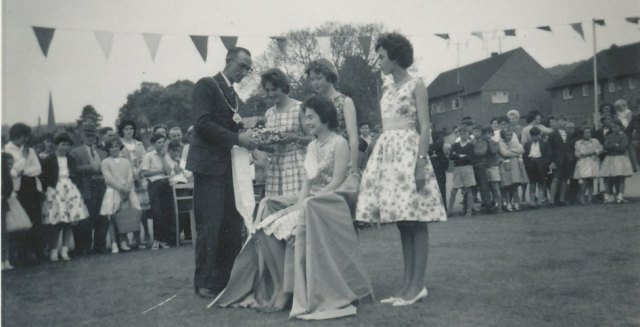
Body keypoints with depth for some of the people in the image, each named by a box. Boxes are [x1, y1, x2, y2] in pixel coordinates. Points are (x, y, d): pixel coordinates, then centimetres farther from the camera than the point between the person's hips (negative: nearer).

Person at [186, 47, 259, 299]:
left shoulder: (234, 95, 20)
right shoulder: (206, 85, -3)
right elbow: (202, 123, -15)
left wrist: (245, 142, 2)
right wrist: (237, 139, -18)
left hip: (230, 166, 7)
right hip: (210, 165, -7)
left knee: (233, 226, 5)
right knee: (210, 226, -5)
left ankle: (227, 279, 13)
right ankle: (204, 283, 6)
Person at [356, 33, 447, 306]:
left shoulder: (415, 85, -1)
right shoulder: (387, 90, 18)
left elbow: (425, 127, -8)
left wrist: (421, 161, -18)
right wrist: (374, 160, 12)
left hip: (408, 150, -7)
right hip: (386, 152, 7)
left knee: (415, 222, -5)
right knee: (402, 222, 8)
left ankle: (417, 285, -1)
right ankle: (407, 284, 12)